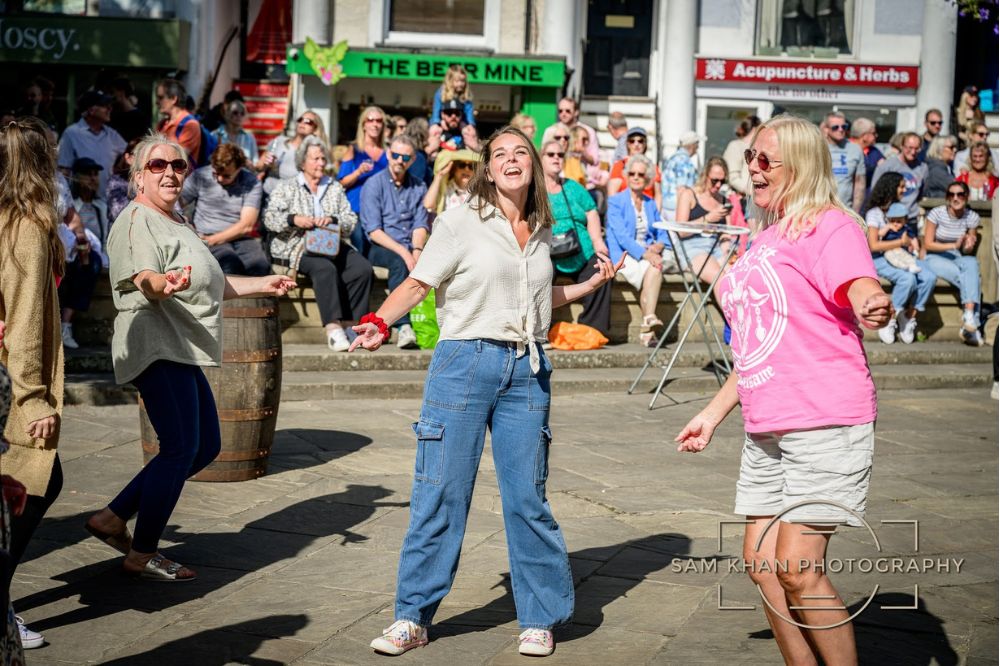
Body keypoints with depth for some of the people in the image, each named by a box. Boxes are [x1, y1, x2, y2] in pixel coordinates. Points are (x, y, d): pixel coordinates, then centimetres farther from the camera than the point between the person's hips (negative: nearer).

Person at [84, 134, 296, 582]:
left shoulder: (176, 222, 22)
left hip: (183, 351, 10)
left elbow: (209, 285, 32)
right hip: (157, 346, -10)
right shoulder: (137, 219, -9)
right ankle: (142, 555, 0)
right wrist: (165, 284, -46)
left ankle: (113, 519, 16)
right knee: (180, 448, -11)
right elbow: (145, 280, -25)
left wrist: (263, 285, 30)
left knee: (205, 445, 12)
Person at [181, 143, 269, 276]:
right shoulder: (200, 177, 2)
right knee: (230, 263, -35)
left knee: (260, 265, -31)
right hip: (207, 237, -1)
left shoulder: (251, 183, 2)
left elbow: (246, 225, -5)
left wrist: (213, 239, -15)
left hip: (242, 238, 1)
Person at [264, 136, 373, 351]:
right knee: (326, 268, -36)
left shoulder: (335, 188, 22)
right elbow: (269, 217, 0)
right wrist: (293, 219, -18)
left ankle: (348, 323, -24)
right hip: (298, 246, -4)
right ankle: (333, 328, -42)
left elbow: (351, 220, 11)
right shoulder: (287, 187, 12)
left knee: (363, 268, -25)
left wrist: (332, 219, -11)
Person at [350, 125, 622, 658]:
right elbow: (418, 283, -5)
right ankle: (412, 619, 10)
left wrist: (589, 285, 20)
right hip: (464, 362, -3)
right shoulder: (461, 221, -2)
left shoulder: (541, 232, 13)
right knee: (440, 493, -1)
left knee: (527, 497, 5)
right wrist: (380, 322, -20)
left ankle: (540, 619, 17)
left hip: (527, 370, 4)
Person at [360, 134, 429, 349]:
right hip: (381, 249, -4)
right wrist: (402, 252, -20)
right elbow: (373, 231, -8)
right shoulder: (374, 184, 1)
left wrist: (416, 251, -15)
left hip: (410, 249, 4)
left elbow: (421, 225, 7)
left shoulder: (419, 187, 14)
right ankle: (403, 326, -44)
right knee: (399, 263, -36)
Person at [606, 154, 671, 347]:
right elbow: (621, 236, -10)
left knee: (655, 267, -32)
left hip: (647, 253, 4)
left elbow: (663, 234, 16)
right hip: (623, 256, -4)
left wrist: (658, 246, -9)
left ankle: (647, 327, -41)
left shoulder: (651, 204, 21)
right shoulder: (615, 201, 3)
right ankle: (650, 320, -39)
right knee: (653, 268, -33)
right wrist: (645, 254, -23)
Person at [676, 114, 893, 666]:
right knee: (762, 564, 8)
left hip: (825, 424, -9)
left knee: (798, 569, -12)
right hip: (766, 430, 9)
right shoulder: (765, 238, 19)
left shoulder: (829, 226, -7)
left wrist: (874, 308, -50)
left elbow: (861, 290, -27)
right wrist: (713, 413, 26)